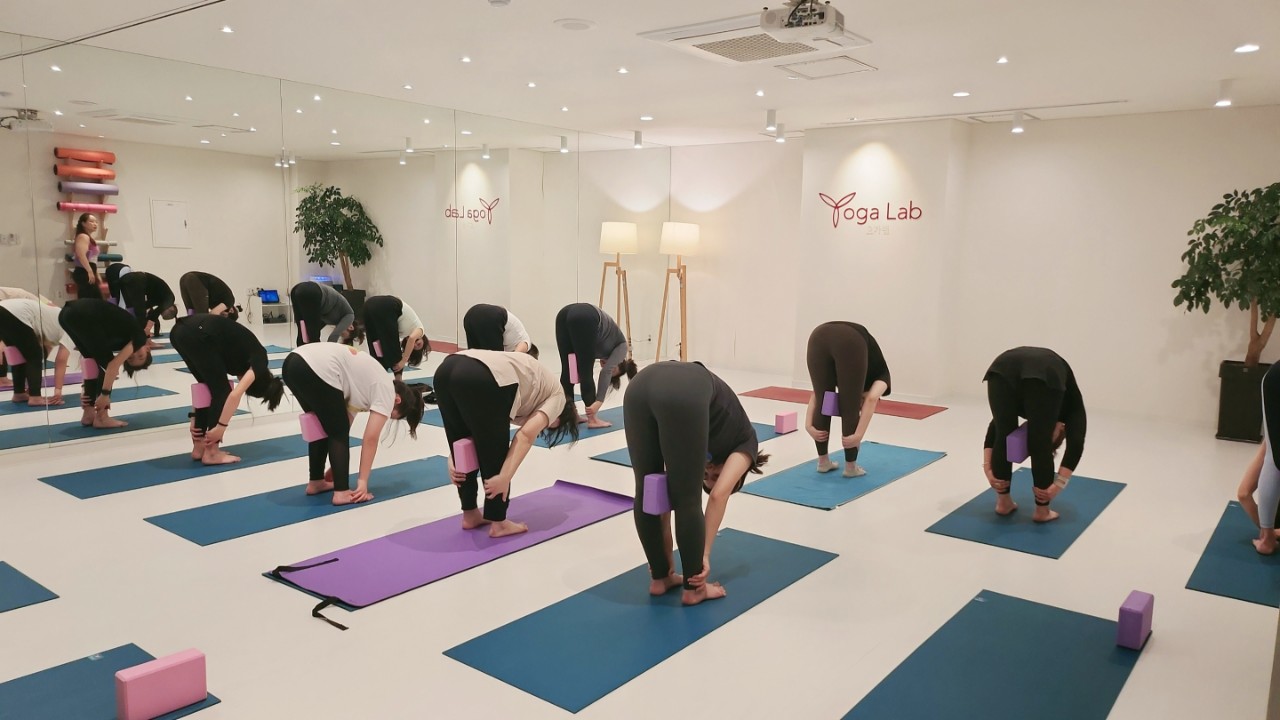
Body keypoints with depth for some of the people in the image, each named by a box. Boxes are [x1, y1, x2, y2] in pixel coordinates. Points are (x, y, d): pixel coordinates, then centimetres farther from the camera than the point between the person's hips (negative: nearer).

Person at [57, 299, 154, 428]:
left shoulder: (124, 337, 30)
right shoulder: (139, 337, 9)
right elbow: (114, 364, -2)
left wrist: (86, 387, 27)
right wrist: (105, 394, 0)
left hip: (67, 314, 9)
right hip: (84, 316, -9)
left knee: (95, 359, 21)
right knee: (106, 363, 6)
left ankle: (89, 414, 22)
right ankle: (101, 417, 8)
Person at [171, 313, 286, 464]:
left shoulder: (243, 360, 28)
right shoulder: (259, 360, 5)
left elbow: (204, 384, 29)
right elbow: (235, 394, -8)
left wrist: (195, 418, 27)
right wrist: (221, 427, -2)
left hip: (180, 330, 9)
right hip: (198, 335, -9)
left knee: (210, 388, 21)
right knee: (221, 391, 6)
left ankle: (199, 447, 25)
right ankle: (211, 453, 9)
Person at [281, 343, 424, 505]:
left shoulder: (370, 383, 28)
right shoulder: (386, 391, 5)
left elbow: (346, 420, 27)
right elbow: (370, 439, 1)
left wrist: (336, 466, 29)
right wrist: (363, 482, 4)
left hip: (293, 362, 9)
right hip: (317, 371, -9)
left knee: (324, 428, 24)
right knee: (338, 433, 7)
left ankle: (316, 482, 32)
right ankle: (341, 492, 6)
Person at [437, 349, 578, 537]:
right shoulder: (556, 396, 20)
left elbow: (473, 425, 29)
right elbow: (526, 435, 1)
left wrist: (453, 462, 23)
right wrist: (505, 477, -3)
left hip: (447, 369, 8)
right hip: (480, 380, -8)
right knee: (494, 455, 12)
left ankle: (470, 514, 36)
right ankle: (498, 522, 22)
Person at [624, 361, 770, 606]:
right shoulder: (745, 440, 29)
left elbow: (665, 494, 35)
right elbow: (719, 495, 13)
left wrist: (668, 560, 39)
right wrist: (705, 555, 16)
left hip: (640, 386, 5)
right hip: (684, 395, -5)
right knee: (687, 500, 12)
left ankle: (660, 577, 34)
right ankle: (693, 589, 27)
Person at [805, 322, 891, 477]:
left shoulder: (850, 380, 42)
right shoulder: (881, 377, 30)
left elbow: (815, 396, 29)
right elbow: (871, 399, 7)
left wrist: (809, 426, 21)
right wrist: (859, 435, 1)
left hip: (818, 337, 4)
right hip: (849, 342, -4)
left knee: (822, 402, 20)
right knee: (850, 409, 13)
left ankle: (823, 462, 31)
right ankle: (851, 467, 25)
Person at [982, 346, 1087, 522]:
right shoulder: (1069, 408, 34)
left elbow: (993, 429, 30)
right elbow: (1076, 443, 15)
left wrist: (988, 468, 26)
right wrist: (1059, 484, 12)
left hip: (1003, 368, 3)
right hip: (1045, 374, -3)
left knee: (1003, 437, 21)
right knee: (1040, 446, 16)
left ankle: (1003, 502, 33)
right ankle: (1042, 511, 28)